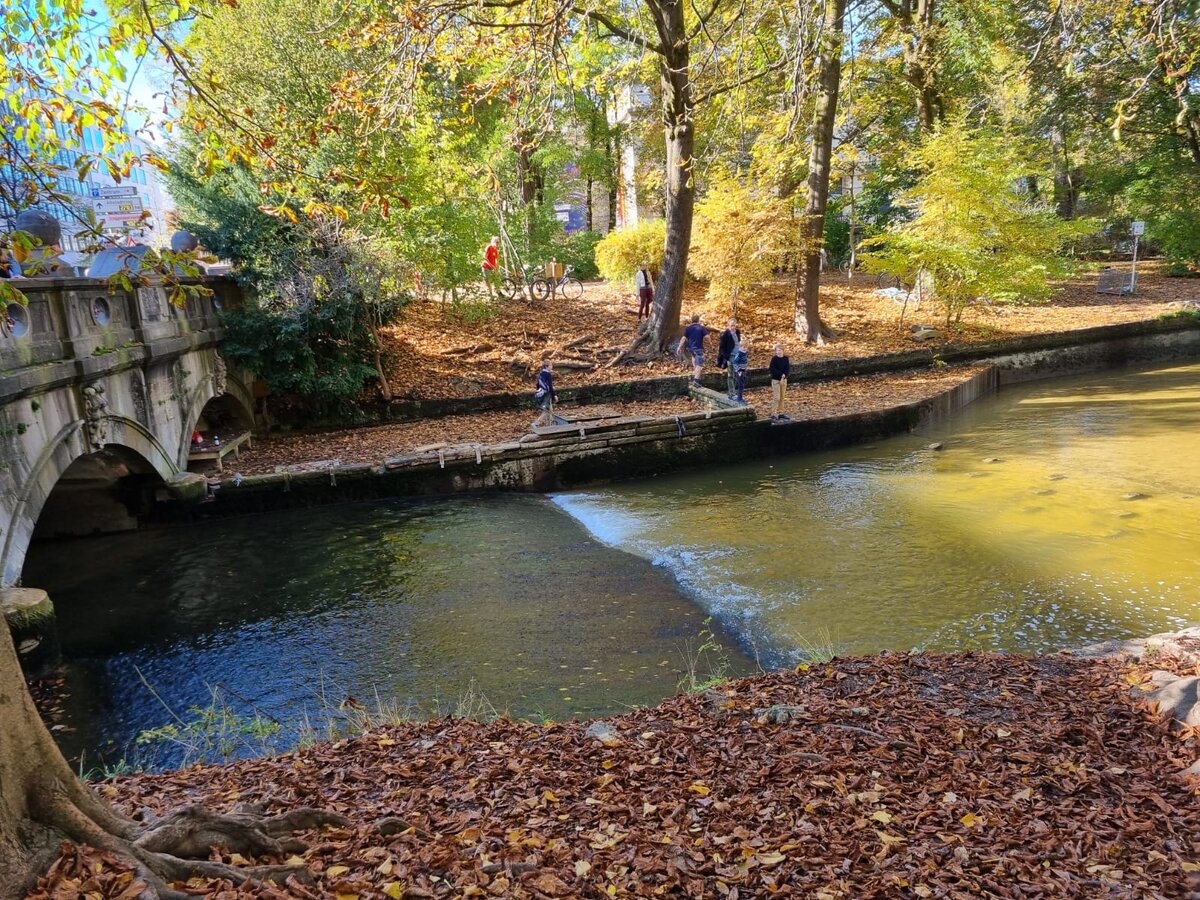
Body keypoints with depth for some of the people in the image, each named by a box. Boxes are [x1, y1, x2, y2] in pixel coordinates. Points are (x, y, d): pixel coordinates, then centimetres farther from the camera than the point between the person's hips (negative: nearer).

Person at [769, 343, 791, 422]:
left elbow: (788, 369, 0)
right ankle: (773, 415, -6)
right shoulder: (774, 359, -9)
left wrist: (784, 376, -16)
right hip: (776, 380, -5)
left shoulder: (786, 358, 3)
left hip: (784, 379, 5)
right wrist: (781, 374, -20)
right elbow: (773, 369, -15)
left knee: (782, 398, 10)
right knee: (776, 398, -9)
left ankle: (780, 413, 18)